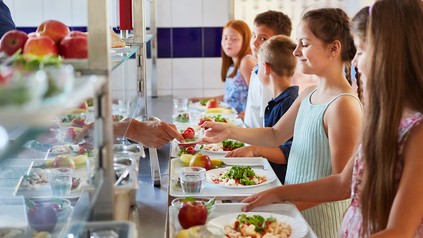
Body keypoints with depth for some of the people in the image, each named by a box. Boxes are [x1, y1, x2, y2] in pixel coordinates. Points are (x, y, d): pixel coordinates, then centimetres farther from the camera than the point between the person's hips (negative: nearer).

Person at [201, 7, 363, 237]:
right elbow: (275, 135, 14)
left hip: (322, 215, -8)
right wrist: (230, 131, 0)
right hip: (295, 204, 8)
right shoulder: (308, 95, 4)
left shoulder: (343, 105, -22)